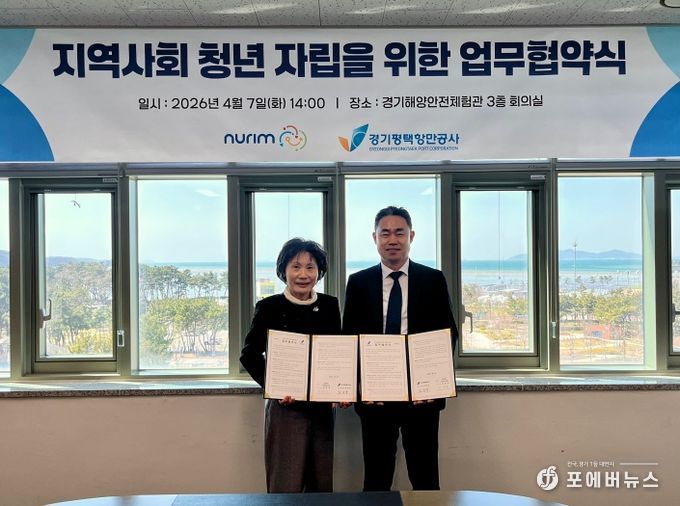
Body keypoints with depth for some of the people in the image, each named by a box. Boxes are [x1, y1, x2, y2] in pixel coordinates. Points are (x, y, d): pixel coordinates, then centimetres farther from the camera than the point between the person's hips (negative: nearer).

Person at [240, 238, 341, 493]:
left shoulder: (330, 306, 4)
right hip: (285, 406, -4)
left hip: (323, 406, 4)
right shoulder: (269, 307, -6)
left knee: (323, 485, 13)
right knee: (286, 485, 0)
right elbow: (249, 355, -3)